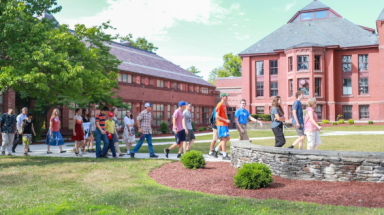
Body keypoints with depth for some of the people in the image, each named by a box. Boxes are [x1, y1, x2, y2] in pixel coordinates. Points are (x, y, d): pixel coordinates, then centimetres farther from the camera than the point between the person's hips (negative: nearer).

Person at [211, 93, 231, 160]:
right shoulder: (220, 105, -12)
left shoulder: (224, 105, 17)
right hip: (221, 125, -10)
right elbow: (217, 116, -18)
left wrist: (227, 120, 14)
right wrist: (225, 120, -17)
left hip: (225, 124, 10)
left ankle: (215, 150, 16)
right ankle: (224, 155, -1)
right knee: (224, 139, -7)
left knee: (227, 138, 11)